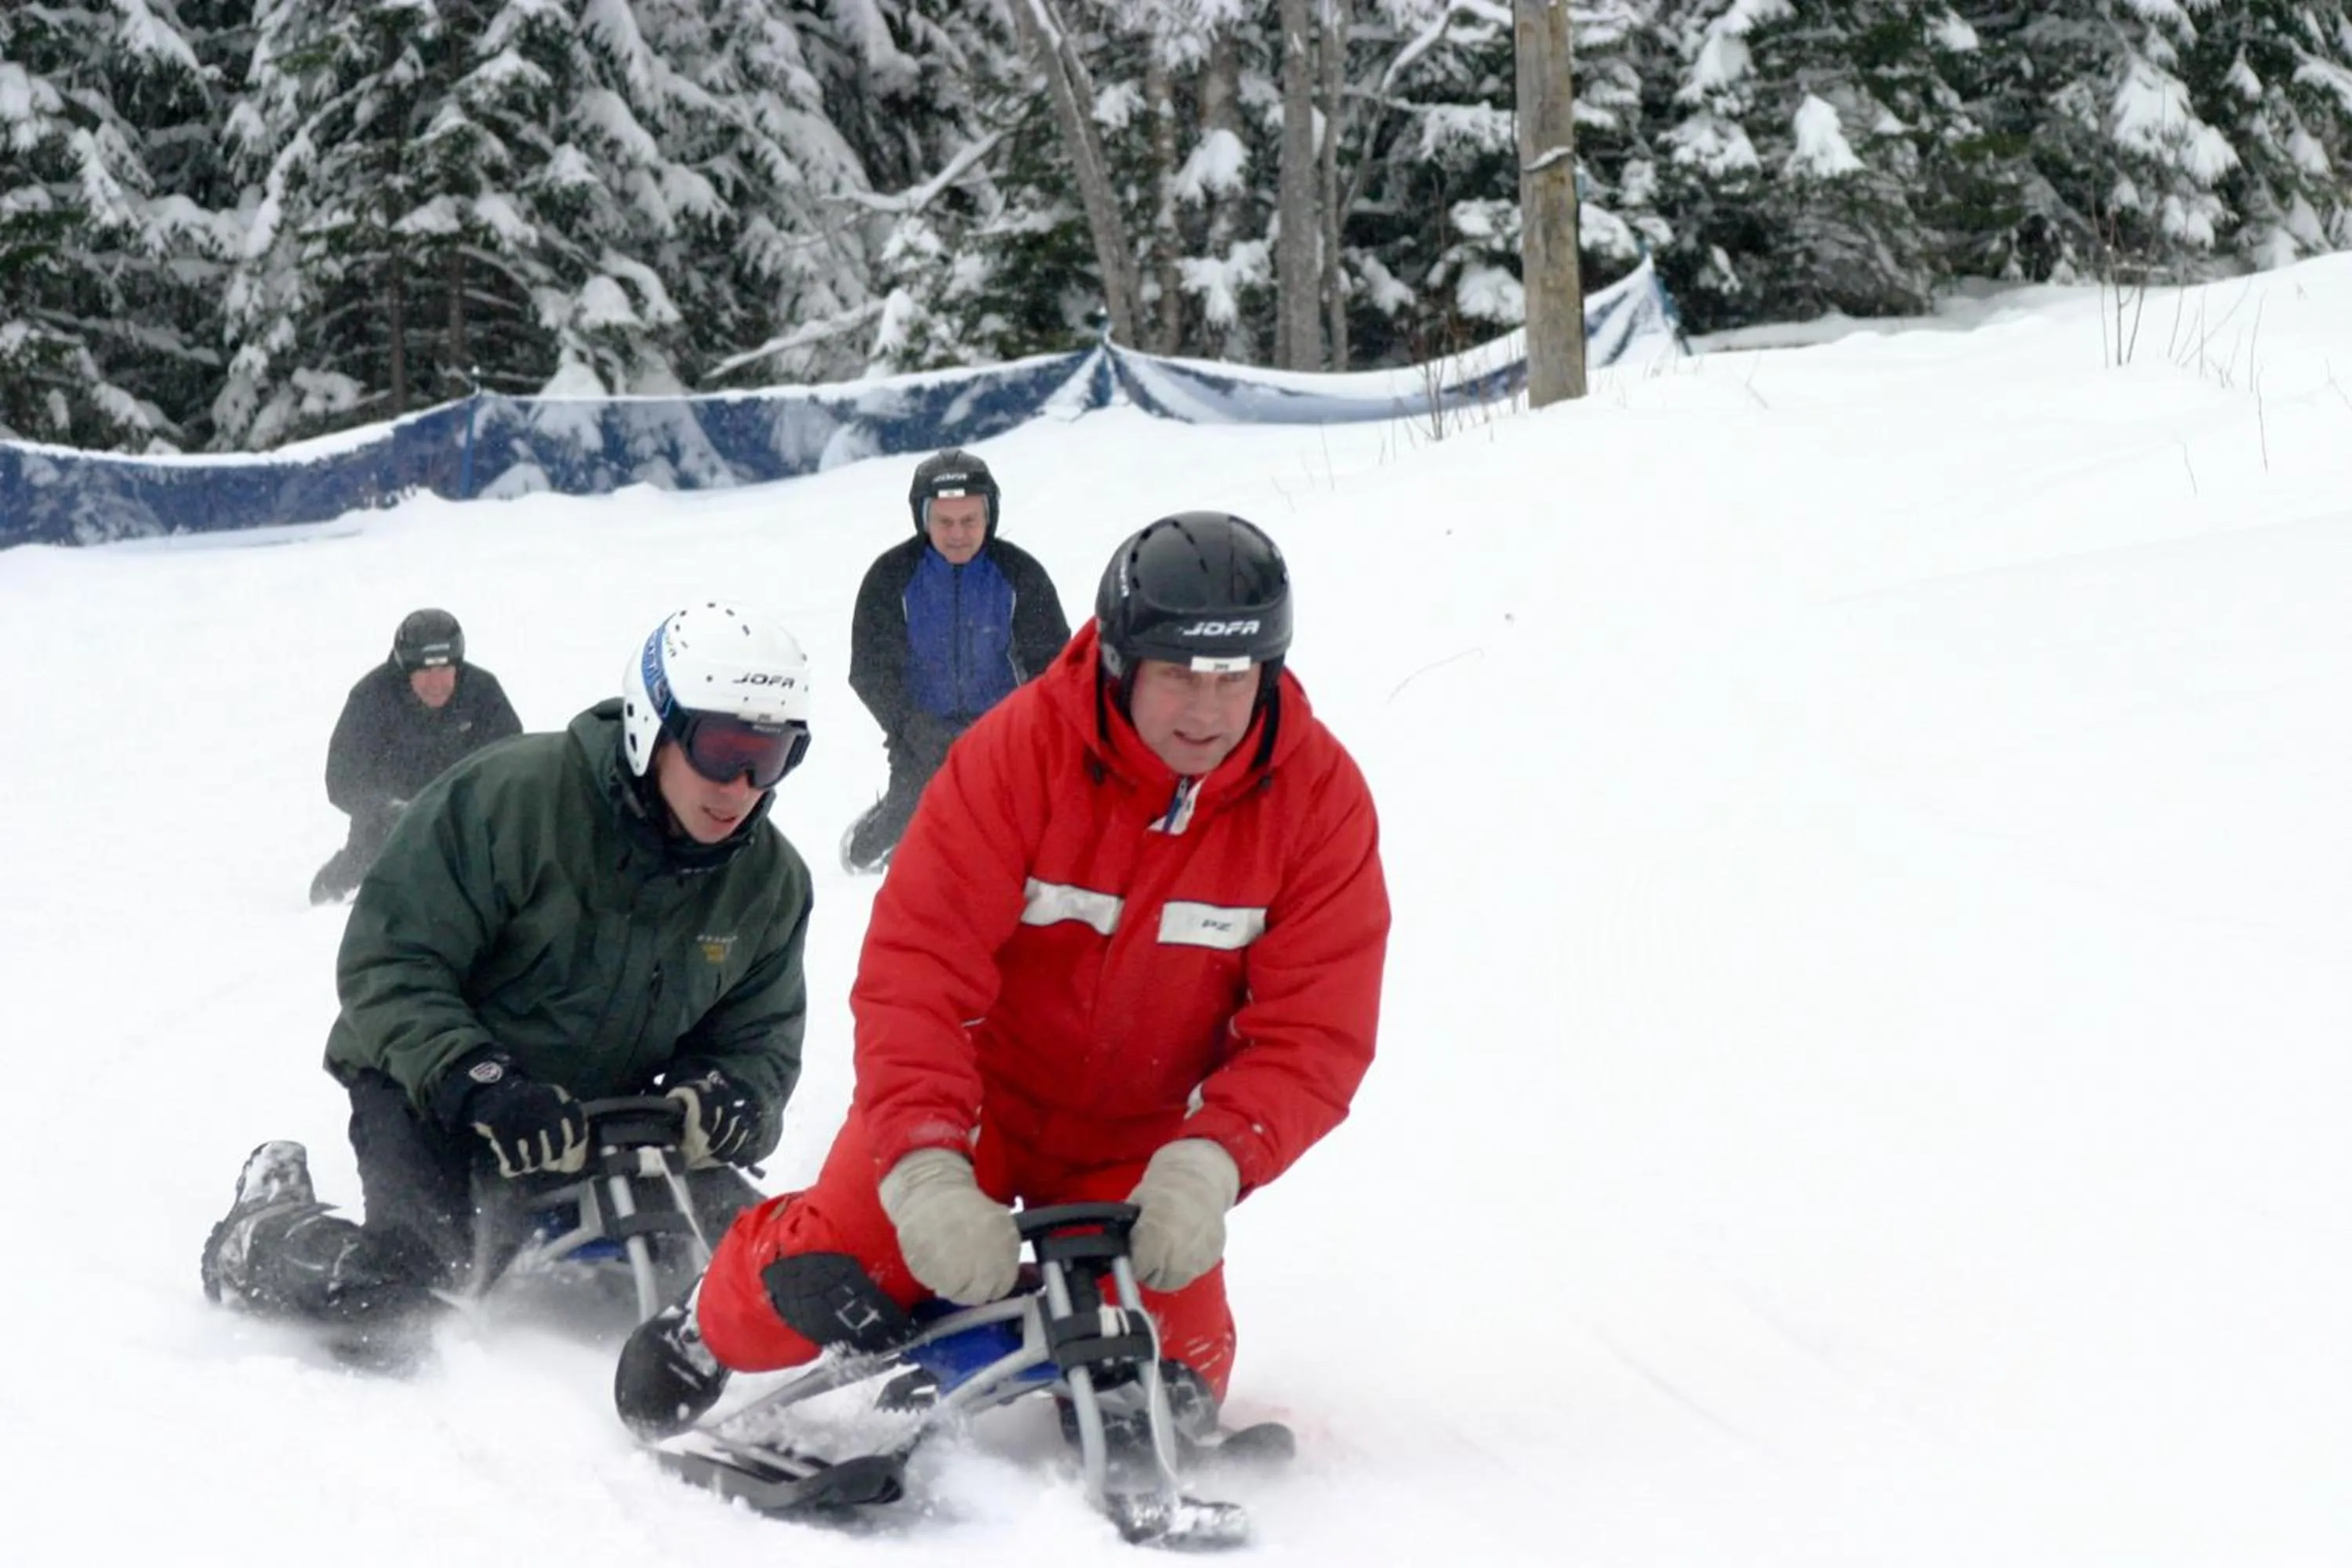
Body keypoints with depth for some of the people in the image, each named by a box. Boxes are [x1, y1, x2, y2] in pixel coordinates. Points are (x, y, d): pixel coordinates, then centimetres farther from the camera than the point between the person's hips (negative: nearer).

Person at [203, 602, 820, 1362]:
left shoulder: (771, 880, -4)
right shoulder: (508, 794, -22)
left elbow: (759, 1036, 4)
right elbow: (387, 963, -20)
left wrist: (723, 1100, -21)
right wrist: (471, 1084, -34)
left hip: (601, 1119, 6)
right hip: (427, 1091, -5)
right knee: (402, 1282, -28)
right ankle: (260, 1228, 8)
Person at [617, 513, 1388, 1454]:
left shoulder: (1319, 798, -18)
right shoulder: (1020, 750, -24)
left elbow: (1314, 1032, -18)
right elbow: (918, 970, -28)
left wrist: (1211, 1164, -36)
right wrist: (926, 1170, -40)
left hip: (1142, 1132, 2)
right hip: (981, 1081, -2)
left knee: (1162, 1368, -12)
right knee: (818, 1289, -19)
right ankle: (707, 1332, 18)